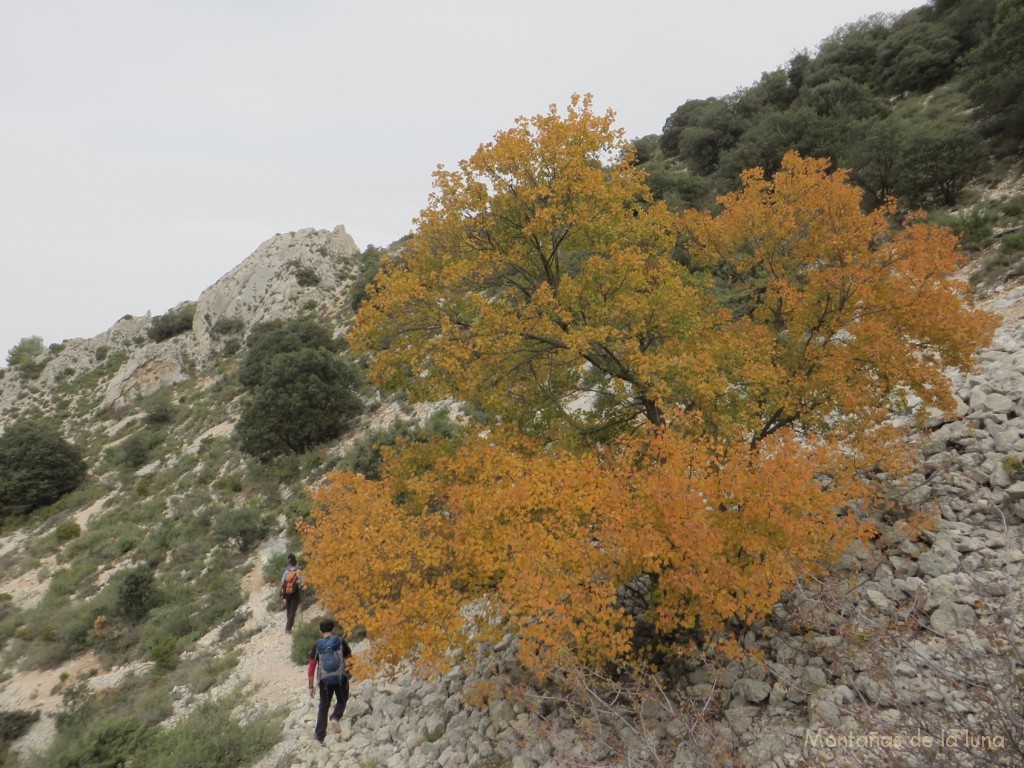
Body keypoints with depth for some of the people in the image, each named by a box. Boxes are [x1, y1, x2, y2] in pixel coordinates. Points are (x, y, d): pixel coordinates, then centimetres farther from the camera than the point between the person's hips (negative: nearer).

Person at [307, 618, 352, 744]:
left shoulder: (317, 647, -4)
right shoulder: (340, 641, -6)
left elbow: (311, 668, -4)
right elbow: (349, 657, 1)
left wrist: (311, 686, 5)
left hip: (325, 680, 1)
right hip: (341, 678, -1)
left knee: (324, 706, 17)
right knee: (342, 700, 22)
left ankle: (320, 735, 17)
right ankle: (336, 717, -4)